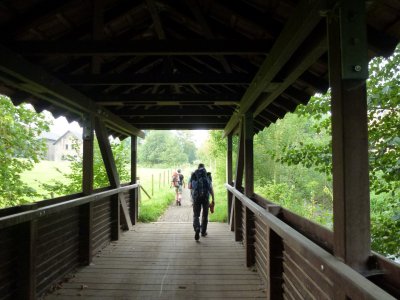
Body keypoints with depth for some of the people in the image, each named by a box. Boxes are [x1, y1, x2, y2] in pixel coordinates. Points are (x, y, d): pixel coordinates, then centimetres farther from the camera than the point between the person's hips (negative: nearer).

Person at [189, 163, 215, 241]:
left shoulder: (193, 174, 9)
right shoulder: (208, 174, 6)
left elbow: (190, 187, 9)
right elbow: (211, 188, -1)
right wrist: (213, 199, 2)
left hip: (196, 196, 0)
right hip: (206, 196, 0)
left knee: (196, 215, 4)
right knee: (205, 215, 16)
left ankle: (197, 229, -21)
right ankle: (203, 232, 24)